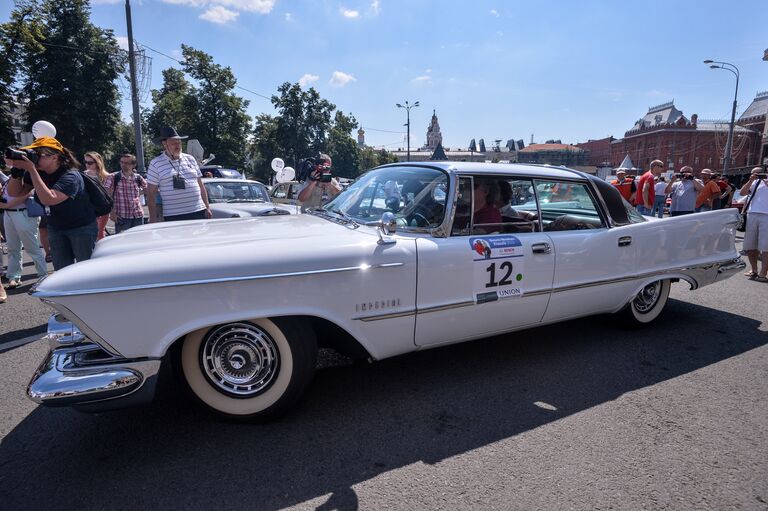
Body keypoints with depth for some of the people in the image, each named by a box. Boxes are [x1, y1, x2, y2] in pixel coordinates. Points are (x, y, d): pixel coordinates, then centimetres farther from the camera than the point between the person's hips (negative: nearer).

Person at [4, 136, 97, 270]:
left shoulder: (71, 176, -24)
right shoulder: (38, 172, -2)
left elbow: (48, 199, -36)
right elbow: (14, 192, 1)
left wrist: (31, 170, -33)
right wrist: (17, 170, -14)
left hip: (81, 228, -6)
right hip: (56, 228, 7)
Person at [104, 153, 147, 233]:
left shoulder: (138, 178, 7)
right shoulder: (113, 177, -1)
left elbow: (146, 188, 27)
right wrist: (112, 212, -10)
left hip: (138, 216, 3)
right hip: (122, 217, -3)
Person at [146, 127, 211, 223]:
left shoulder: (190, 159, 13)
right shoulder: (156, 164, 3)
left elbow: (201, 186, 16)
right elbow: (150, 194, 2)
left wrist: (207, 207, 9)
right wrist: (153, 218, -3)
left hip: (199, 212, 3)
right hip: (173, 216, -3)